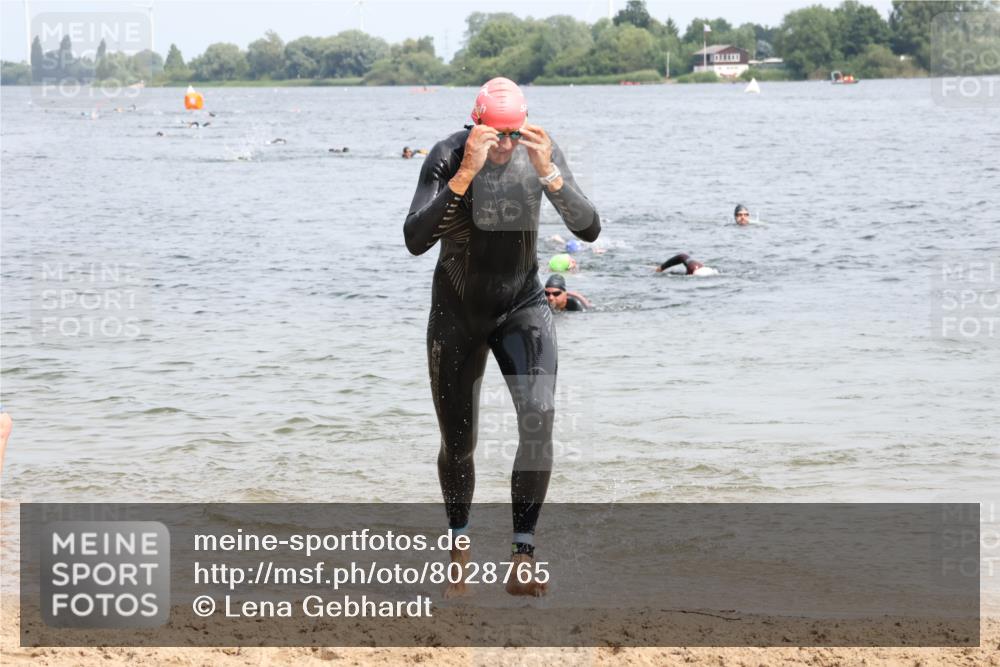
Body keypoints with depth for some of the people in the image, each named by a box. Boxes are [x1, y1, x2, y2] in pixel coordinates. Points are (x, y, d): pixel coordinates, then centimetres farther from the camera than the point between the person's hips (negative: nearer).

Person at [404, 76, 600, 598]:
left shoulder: (541, 153, -14)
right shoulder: (447, 157, -20)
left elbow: (589, 229, -19)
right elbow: (415, 241, -32)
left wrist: (548, 173, -34)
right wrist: (465, 175, -41)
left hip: (522, 305, 1)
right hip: (457, 313, -1)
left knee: (539, 417, -23)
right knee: (458, 443, 8)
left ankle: (523, 556, -22)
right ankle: (459, 548, 35)